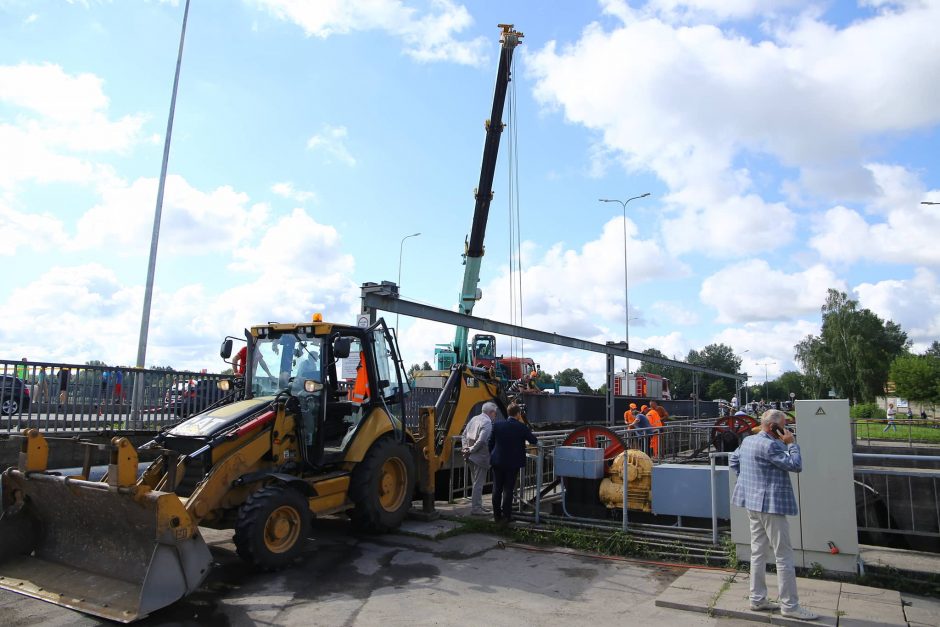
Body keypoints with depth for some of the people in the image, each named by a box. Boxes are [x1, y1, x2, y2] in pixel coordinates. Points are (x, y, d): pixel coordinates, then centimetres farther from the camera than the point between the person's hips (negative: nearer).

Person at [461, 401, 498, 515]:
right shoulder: (487, 422, -16)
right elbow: (482, 441, -24)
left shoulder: (474, 419, 11)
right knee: (478, 483, 0)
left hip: (472, 456, 9)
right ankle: (475, 508, 5)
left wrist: (465, 447, 6)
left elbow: (464, 435, 14)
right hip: (480, 457, -9)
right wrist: (471, 450, -13)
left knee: (476, 483, 19)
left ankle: (478, 505, 29)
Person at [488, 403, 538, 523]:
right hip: (513, 463, -3)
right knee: (508, 489, 4)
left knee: (497, 488, 11)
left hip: (497, 461, 3)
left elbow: (490, 443, 3)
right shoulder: (521, 427, -11)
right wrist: (528, 432, 19)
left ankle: (497, 514, 19)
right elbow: (534, 440, 0)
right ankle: (506, 516, 7)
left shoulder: (497, 425, -2)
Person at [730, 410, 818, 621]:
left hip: (753, 503, 9)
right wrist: (792, 443, -8)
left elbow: (733, 460, 21)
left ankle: (757, 599, 21)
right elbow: (796, 465, -18)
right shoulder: (770, 445, -20)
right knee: (784, 556, 1)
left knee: (758, 552, 14)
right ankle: (790, 605, 10)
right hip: (771, 504, -9)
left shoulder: (747, 441, 10)